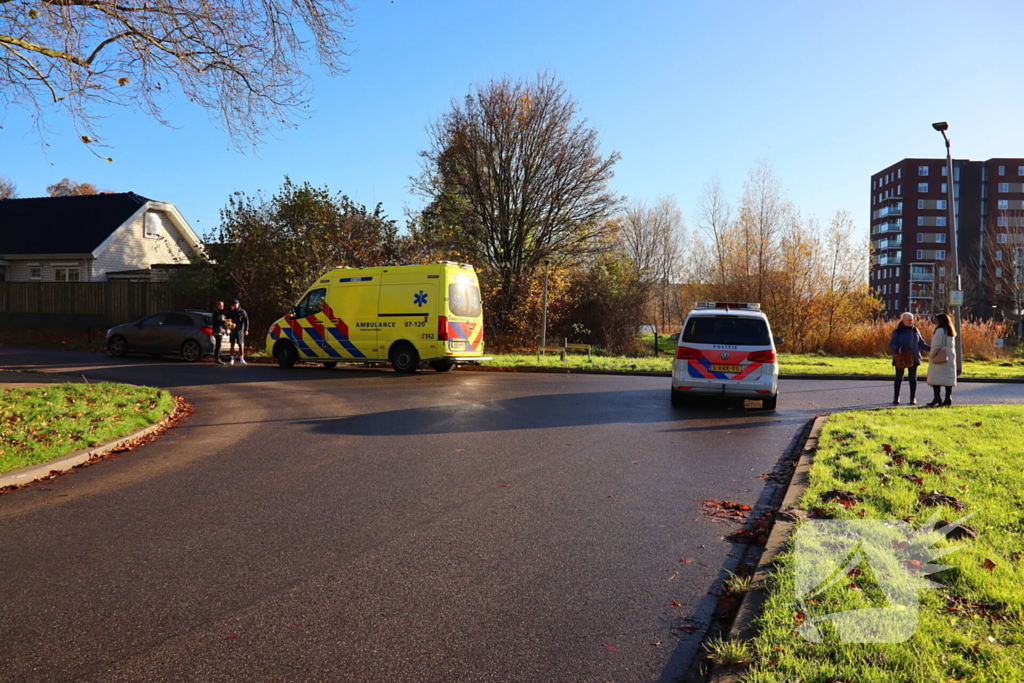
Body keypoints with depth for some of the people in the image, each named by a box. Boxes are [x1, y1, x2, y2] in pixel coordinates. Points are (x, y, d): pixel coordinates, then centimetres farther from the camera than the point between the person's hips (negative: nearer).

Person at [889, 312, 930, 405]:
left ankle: (913, 398, 12)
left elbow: (921, 343, 12)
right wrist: (897, 348, -26)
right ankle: (896, 398, 9)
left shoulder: (915, 331, 8)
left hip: (913, 358, 3)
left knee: (913, 378, 5)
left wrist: (930, 348, -4)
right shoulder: (897, 332, -3)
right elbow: (891, 344, -6)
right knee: (899, 377, 1)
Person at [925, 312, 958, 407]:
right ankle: (948, 398, 7)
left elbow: (936, 345, -17)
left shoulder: (940, 330, -11)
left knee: (936, 378, -8)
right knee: (949, 377, 8)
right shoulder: (950, 332, 15)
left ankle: (937, 398, -15)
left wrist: (932, 355, -6)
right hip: (950, 357, 9)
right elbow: (952, 345, 16)